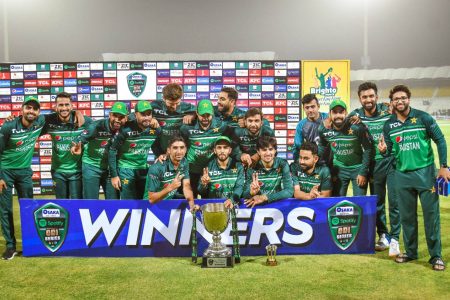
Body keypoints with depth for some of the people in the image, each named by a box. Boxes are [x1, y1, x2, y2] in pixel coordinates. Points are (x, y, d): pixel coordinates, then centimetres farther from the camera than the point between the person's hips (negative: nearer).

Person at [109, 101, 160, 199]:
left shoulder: (155, 129, -5)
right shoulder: (126, 129, -18)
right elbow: (112, 151, -12)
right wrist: (114, 175, -12)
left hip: (143, 169, 4)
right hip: (126, 168, -4)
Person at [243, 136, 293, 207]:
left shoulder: (282, 164, -5)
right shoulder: (252, 167, -4)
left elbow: (289, 191, -13)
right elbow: (245, 195, -7)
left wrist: (264, 197, -21)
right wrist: (252, 192, -29)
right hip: (257, 205, 1)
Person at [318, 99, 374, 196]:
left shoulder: (357, 127, -21)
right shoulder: (324, 130, -10)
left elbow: (368, 149, -13)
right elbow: (322, 148, 9)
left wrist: (363, 172, -13)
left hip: (358, 168, -3)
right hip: (339, 169, 3)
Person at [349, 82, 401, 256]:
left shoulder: (388, 110, -4)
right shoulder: (355, 115, 1)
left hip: (392, 161, -2)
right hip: (374, 164, 2)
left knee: (394, 201, -3)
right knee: (377, 201, 12)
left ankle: (394, 239, 8)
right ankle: (383, 235, 27)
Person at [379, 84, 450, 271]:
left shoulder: (422, 117, -5)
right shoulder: (389, 125, 4)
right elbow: (389, 152, 7)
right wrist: (383, 150, -17)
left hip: (425, 172, -3)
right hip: (402, 175, 3)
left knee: (431, 213, 0)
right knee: (406, 215, 11)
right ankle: (410, 251, 26)